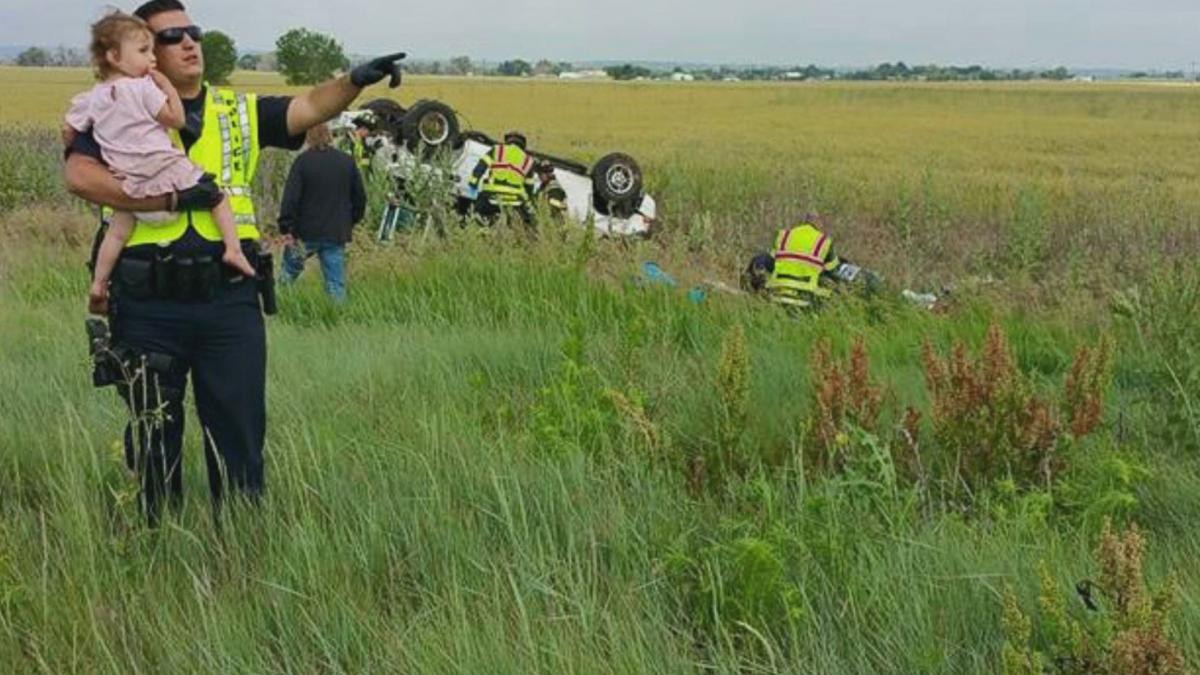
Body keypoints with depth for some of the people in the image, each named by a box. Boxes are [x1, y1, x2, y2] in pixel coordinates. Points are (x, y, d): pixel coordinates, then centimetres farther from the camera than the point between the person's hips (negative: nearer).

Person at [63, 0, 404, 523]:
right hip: (148, 307, -2)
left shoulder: (239, 113, 11)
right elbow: (79, 176, -15)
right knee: (154, 436, 11)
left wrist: (354, 81, -22)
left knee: (240, 431, 8)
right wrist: (171, 198, -20)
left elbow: (309, 108, -2)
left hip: (229, 302, 2)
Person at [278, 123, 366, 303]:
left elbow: (291, 198, -11)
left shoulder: (302, 161, -6)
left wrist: (286, 229, -8)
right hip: (337, 233, 3)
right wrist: (350, 222, 23)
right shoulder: (347, 161, 6)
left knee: (290, 269, 17)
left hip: (307, 233, -3)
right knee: (336, 282, 4)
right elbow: (360, 197, 12)